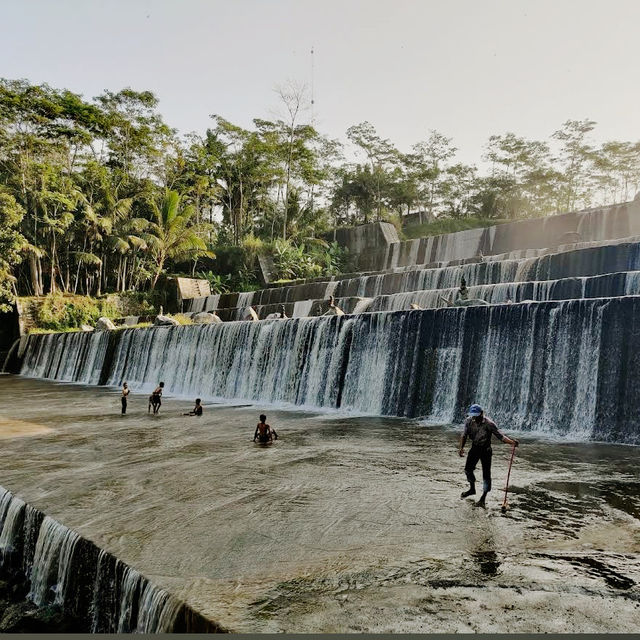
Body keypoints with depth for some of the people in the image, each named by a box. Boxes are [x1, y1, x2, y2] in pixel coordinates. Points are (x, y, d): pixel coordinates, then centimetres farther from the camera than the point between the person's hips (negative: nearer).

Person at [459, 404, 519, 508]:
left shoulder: (489, 423, -20)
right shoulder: (468, 421, -8)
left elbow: (500, 436, -15)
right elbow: (464, 435, -1)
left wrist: (512, 442, -29)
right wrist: (461, 447, -13)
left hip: (485, 450, -4)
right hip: (474, 448, 4)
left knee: (486, 474, -2)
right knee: (468, 469, 10)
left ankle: (483, 499, 7)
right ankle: (472, 489, 37)